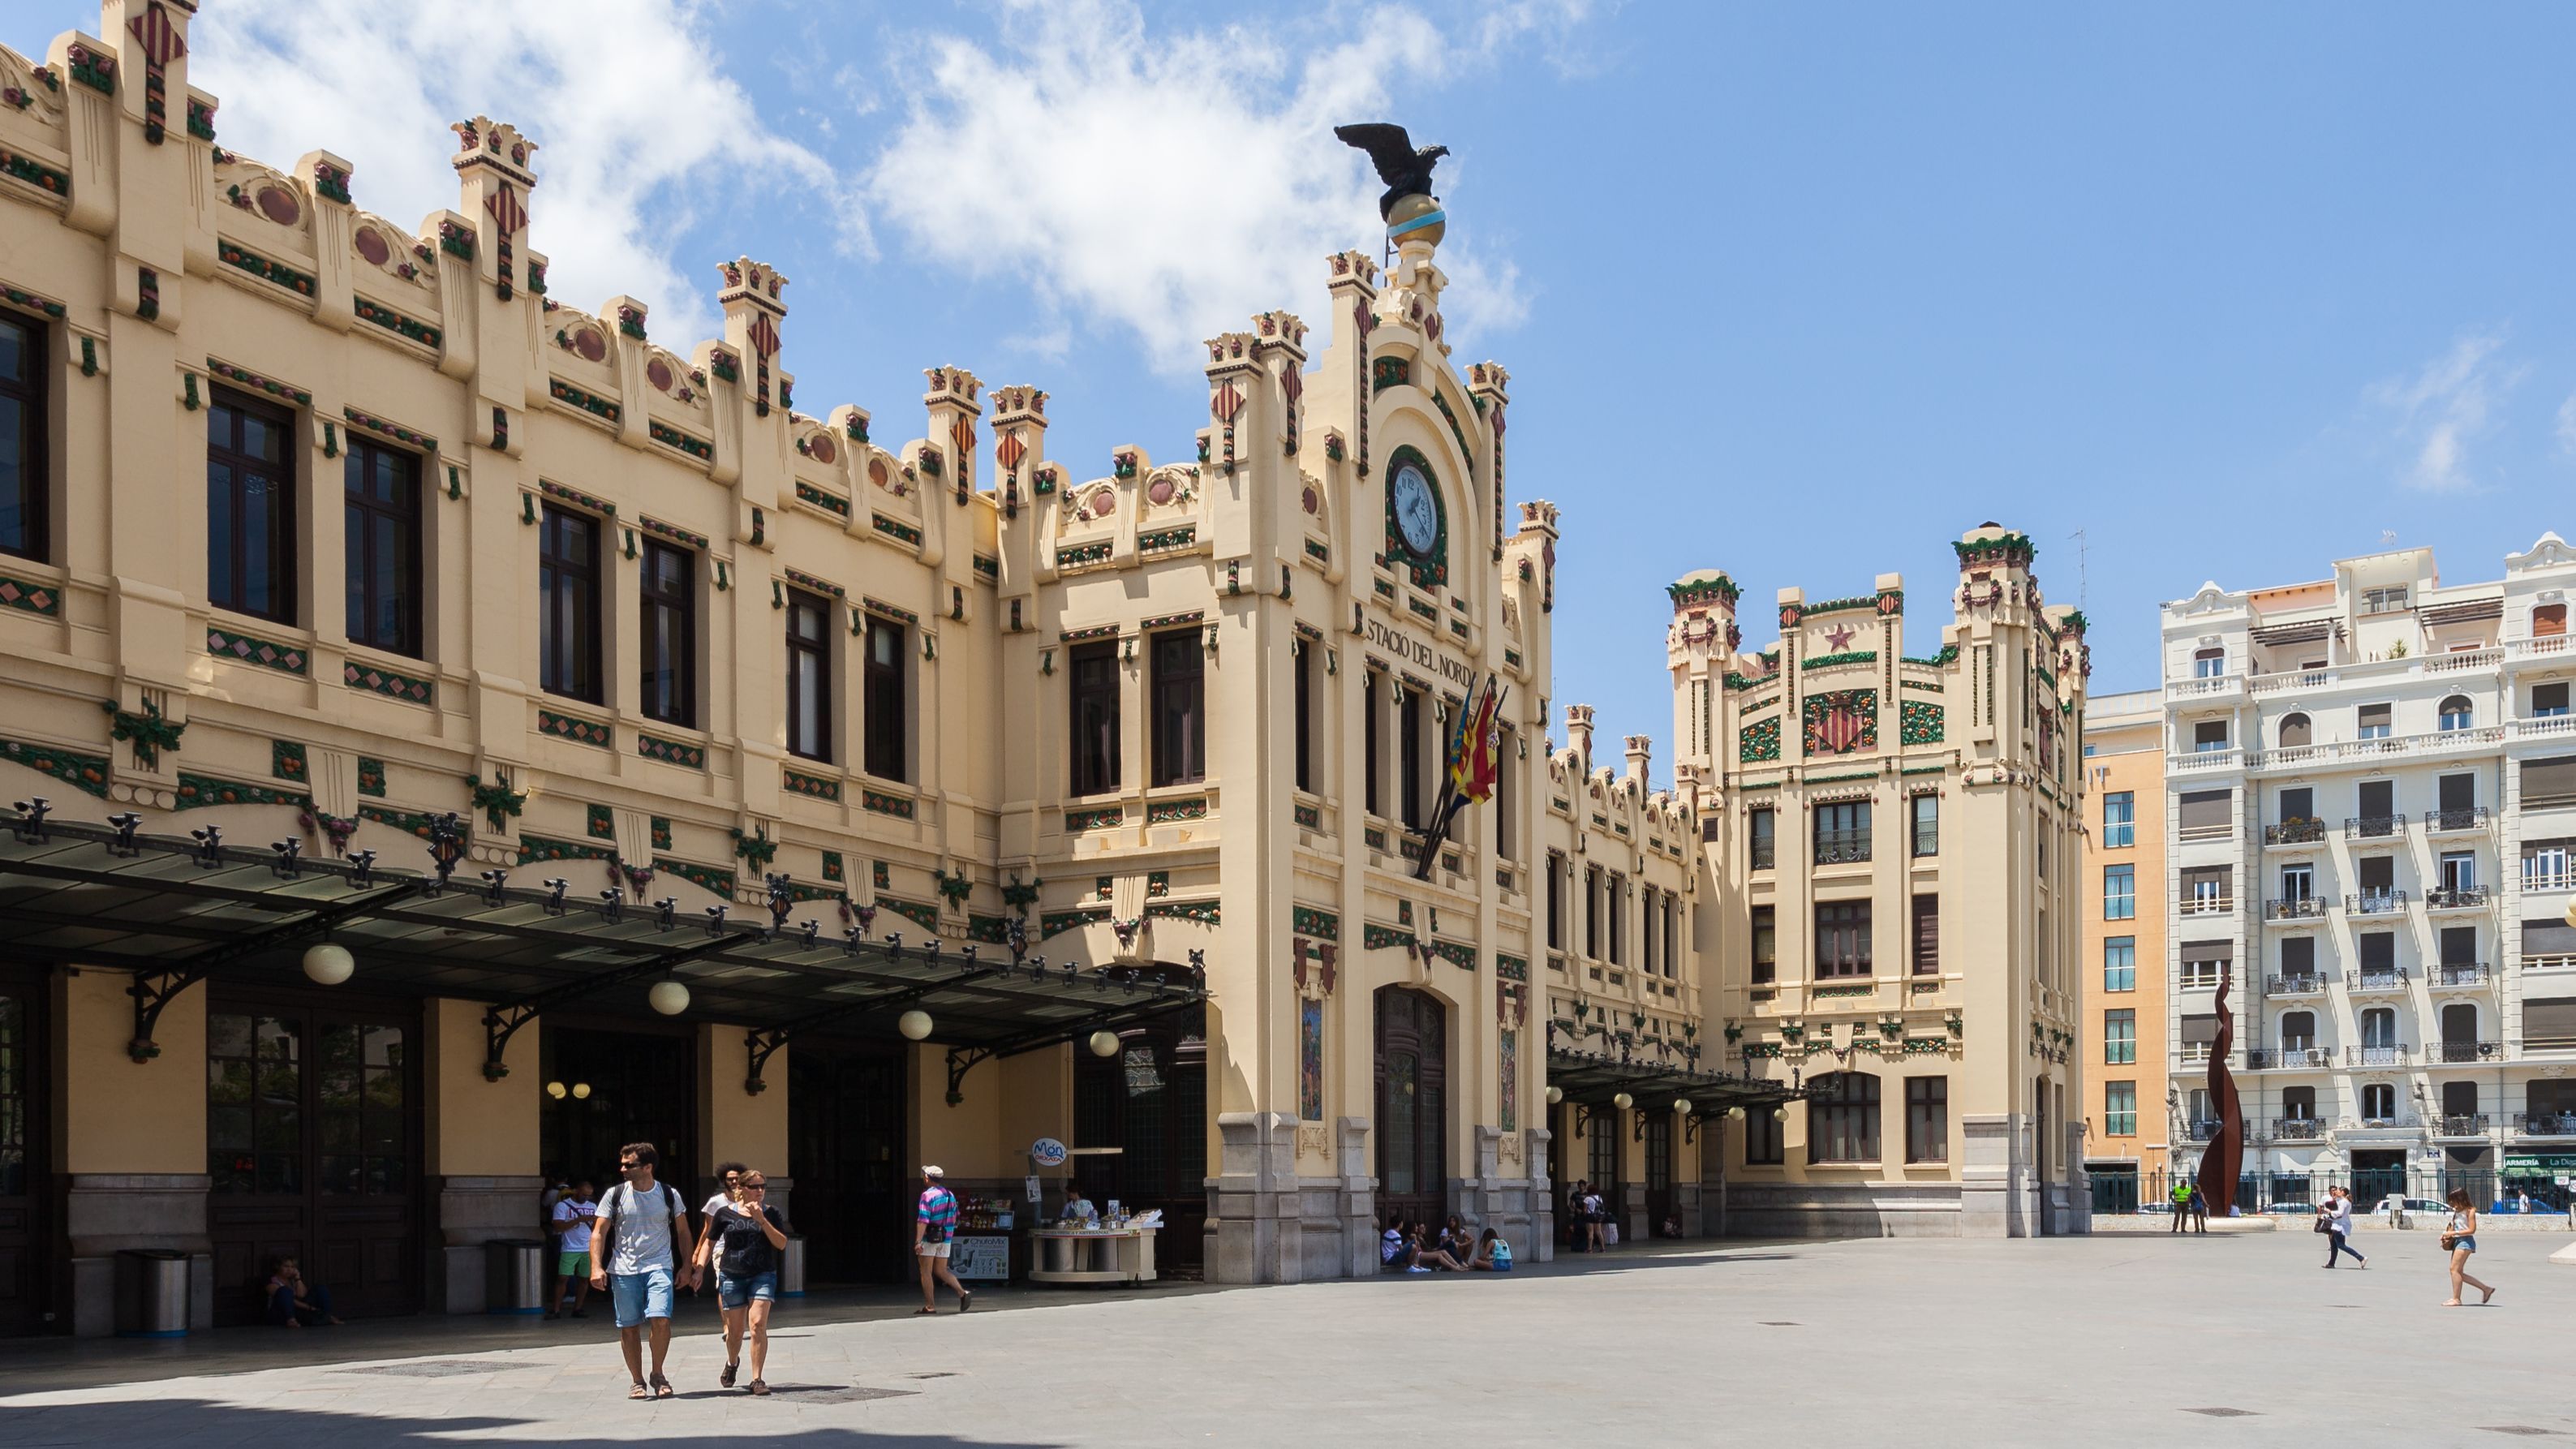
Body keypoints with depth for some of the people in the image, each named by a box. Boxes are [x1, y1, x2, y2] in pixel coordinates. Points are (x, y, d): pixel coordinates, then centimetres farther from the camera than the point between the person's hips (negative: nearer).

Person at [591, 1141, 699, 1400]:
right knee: (629, 1327, 2)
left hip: (659, 1267, -1)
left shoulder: (669, 1195, 4)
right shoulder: (615, 1195, 3)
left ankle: (657, 1374, 2)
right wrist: (596, 1267, -10)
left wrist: (687, 1267, 11)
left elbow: (683, 1232, 13)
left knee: (660, 1319, -17)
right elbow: (599, 1233, 2)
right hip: (623, 1270, 1)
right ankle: (638, 1381, 15)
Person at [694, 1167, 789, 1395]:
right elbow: (709, 1242, 11)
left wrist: (762, 1221, -15)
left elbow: (781, 1244, -6)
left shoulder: (770, 1214, 4)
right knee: (735, 1329, 7)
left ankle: (757, 1379, -10)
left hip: (763, 1275, 0)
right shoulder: (725, 1213, 2)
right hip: (732, 1276, 0)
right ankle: (732, 1363, 40)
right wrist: (700, 1268, 0)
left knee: (758, 1324, -16)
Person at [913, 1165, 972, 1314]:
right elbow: (954, 1218, 15)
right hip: (946, 1239, 7)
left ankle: (930, 1306, 1)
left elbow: (923, 1220, -19)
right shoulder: (950, 1195, 10)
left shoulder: (927, 1195, -12)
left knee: (926, 1272, 2)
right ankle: (962, 1293, -5)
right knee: (941, 1271, 13)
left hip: (930, 1238, -7)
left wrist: (918, 1242, -22)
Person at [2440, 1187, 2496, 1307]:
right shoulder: (2457, 1211, 14)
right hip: (2456, 1242, 9)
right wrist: (2447, 1234, 4)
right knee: (2459, 1272, 9)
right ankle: (2486, 1289, 18)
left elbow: (2472, 1230, -15)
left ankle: (2456, 1299, -9)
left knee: (2454, 1269, -12)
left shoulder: (2470, 1211, -9)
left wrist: (2453, 1233, -18)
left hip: (2466, 1241, -9)